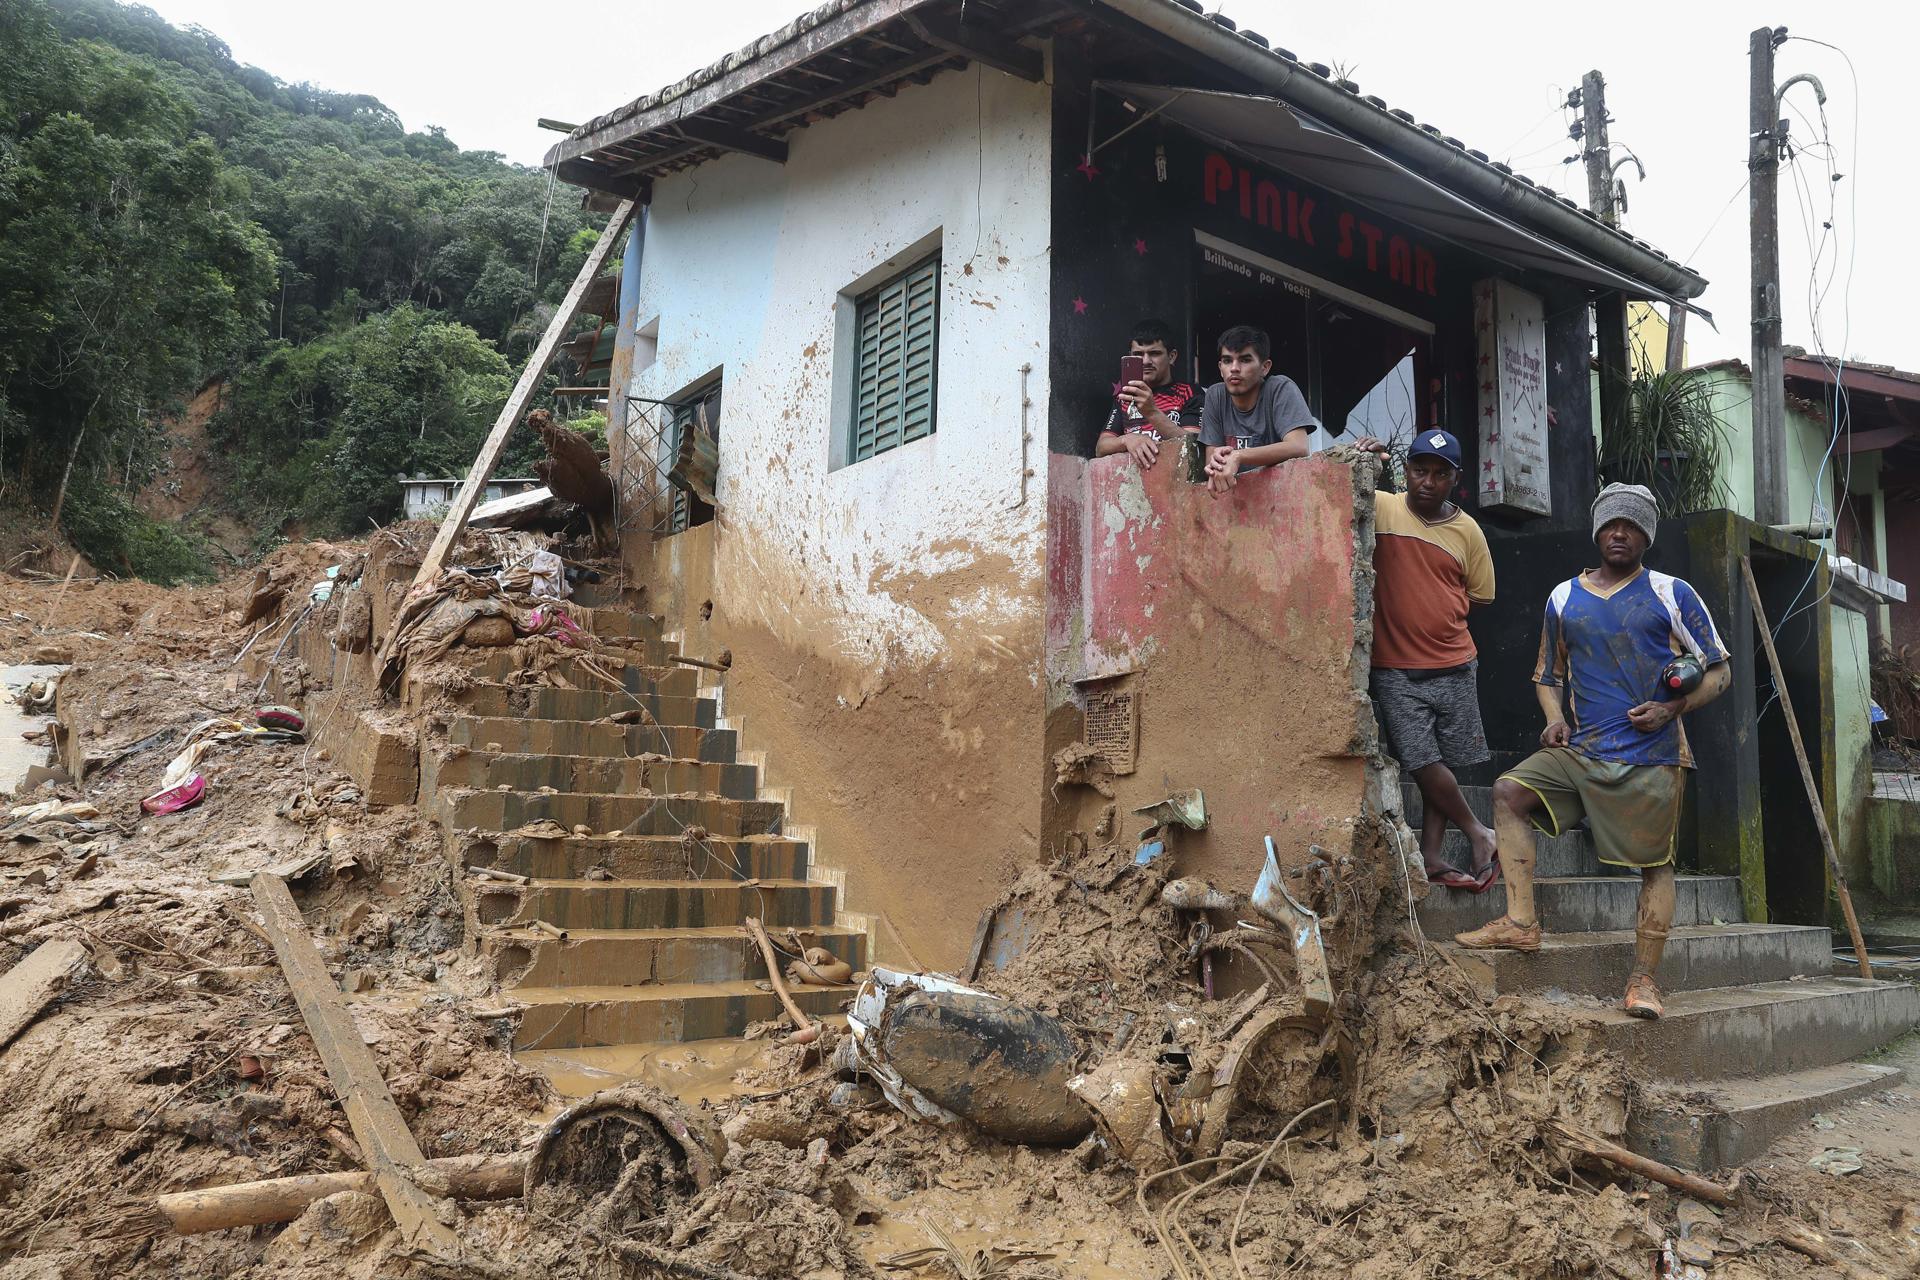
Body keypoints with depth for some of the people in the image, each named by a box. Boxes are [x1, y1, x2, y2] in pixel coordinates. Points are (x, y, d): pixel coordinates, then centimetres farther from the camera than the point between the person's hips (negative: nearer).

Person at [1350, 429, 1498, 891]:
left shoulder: (1467, 531, 5)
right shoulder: (1381, 509, -3)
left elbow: (1479, 595, 13)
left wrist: (1439, 611, 3)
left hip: (1454, 666, 3)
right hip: (1396, 667, -3)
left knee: (1446, 763, 8)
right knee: (1424, 762, -7)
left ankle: (1431, 856, 19)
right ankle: (1479, 834, 15)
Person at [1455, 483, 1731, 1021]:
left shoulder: (1672, 594, 5)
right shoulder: (1564, 598, 13)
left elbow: (1717, 671, 7)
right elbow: (1548, 674, 22)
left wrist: (1671, 709, -11)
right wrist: (1555, 718, 2)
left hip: (1652, 755, -3)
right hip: (1582, 749, 3)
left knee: (1655, 864, -1)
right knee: (1509, 791, -16)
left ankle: (1643, 979, 8)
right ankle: (1520, 922, -16)